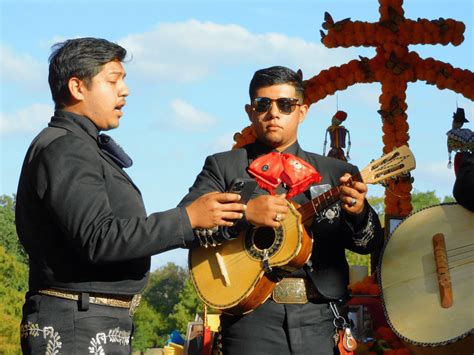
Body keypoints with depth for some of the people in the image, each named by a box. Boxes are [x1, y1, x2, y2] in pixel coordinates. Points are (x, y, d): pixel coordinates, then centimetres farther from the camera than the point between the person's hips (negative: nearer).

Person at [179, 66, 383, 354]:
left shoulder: (335, 172, 12)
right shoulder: (223, 167, 6)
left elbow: (371, 244, 8)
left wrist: (358, 213, -14)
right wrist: (243, 213, -19)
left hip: (316, 318, 2)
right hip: (251, 313, -2)